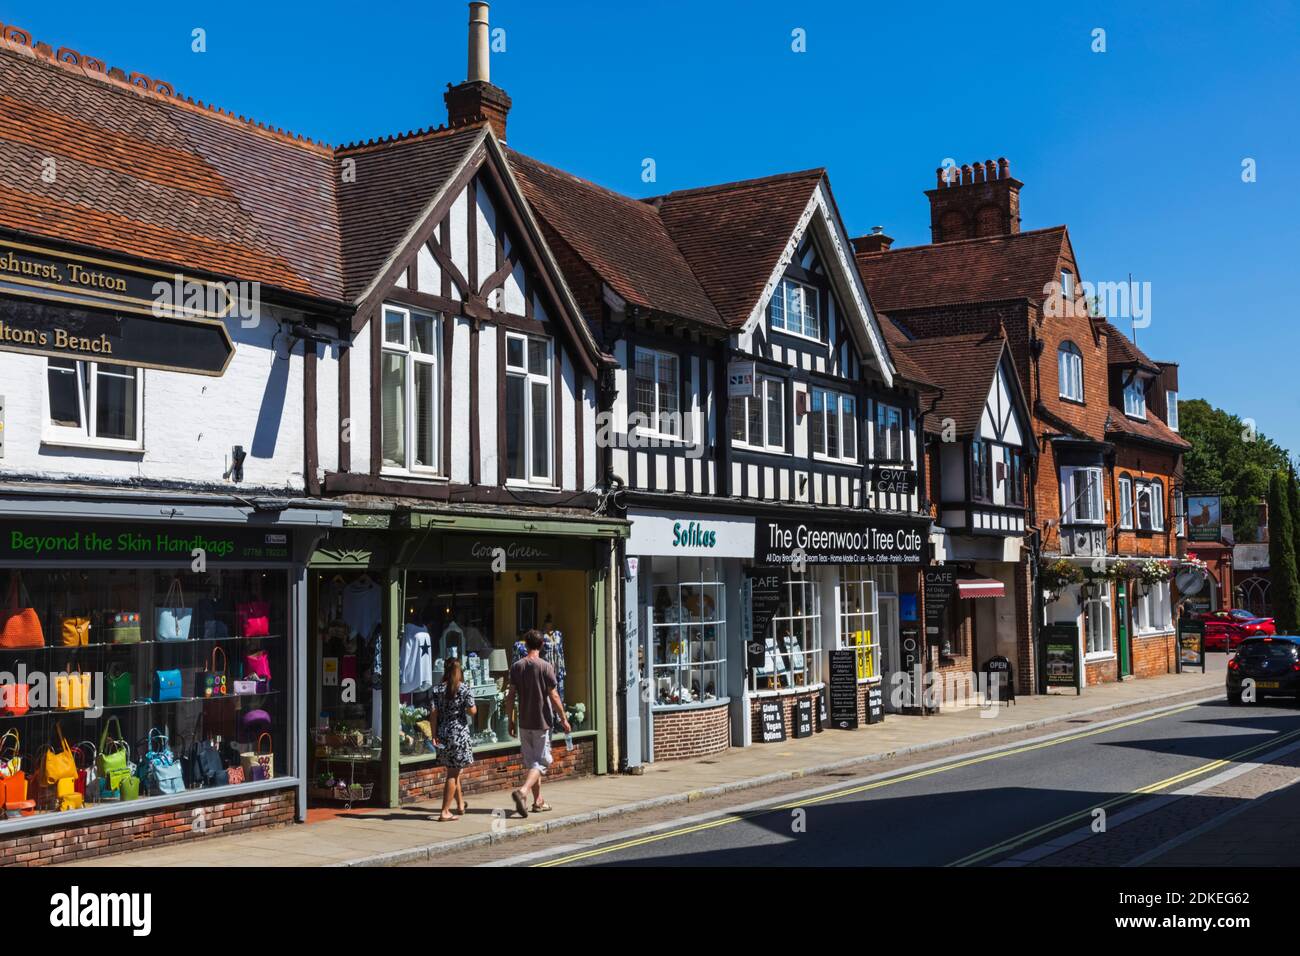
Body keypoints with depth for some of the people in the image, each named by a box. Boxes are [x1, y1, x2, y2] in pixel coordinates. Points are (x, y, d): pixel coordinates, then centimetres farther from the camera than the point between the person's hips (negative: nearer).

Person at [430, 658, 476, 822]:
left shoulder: (439, 690, 1)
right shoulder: (464, 689, -9)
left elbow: (434, 713, -2)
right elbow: (472, 711, -9)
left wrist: (434, 735, 0)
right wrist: (467, 706, 13)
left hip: (443, 734, 4)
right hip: (459, 733, -4)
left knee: (454, 771, 19)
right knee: (453, 774, 0)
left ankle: (461, 805, 36)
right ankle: (445, 812, -3)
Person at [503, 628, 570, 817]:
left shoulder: (516, 667, 1)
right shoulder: (545, 667, -10)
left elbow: (510, 697, 2)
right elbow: (554, 697, -10)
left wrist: (511, 720, 12)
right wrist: (563, 719, 0)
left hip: (524, 723, 5)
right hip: (542, 722, -5)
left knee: (531, 761, 14)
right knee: (541, 762, -1)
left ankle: (538, 801, 20)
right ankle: (523, 791, -23)